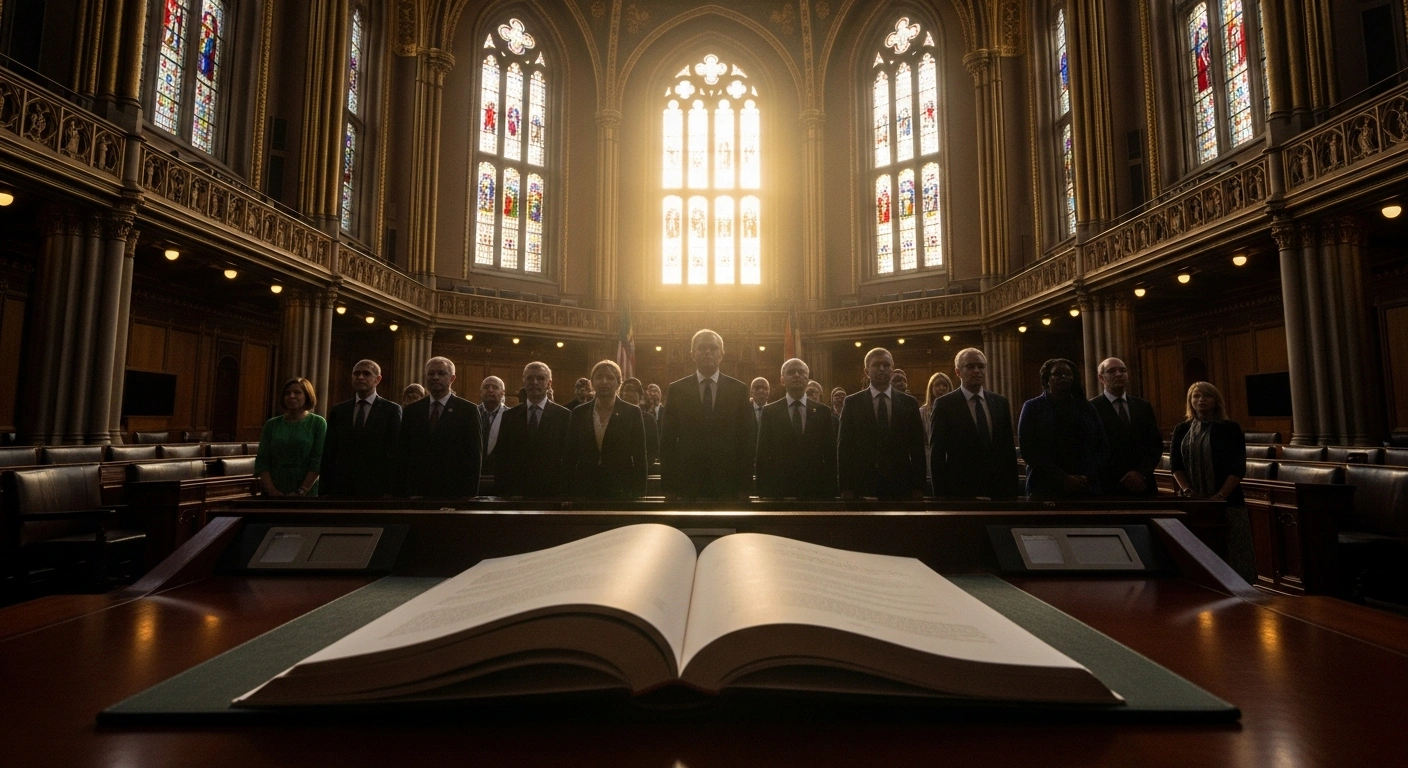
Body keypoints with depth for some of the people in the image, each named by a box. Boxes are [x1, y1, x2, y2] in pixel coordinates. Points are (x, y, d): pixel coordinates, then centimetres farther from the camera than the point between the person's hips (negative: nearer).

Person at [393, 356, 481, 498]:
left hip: (453, 491, -2)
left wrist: (471, 494, -9)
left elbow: (473, 455, -4)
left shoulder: (468, 410, -1)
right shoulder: (411, 410, 9)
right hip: (417, 491, 3)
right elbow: (402, 454, 9)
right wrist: (400, 492, 3)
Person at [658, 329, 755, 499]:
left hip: (727, 484, 0)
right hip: (688, 483, 0)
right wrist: (669, 487, -2)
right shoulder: (676, 389, 2)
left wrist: (744, 485, -2)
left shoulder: (739, 389, 3)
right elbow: (668, 440, 2)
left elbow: (746, 439, 2)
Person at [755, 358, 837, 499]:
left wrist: (831, 490, 0)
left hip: (816, 489, 1)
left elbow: (831, 454, 4)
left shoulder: (823, 411, 5)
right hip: (779, 489, -1)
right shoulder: (769, 412, 2)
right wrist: (763, 491, -4)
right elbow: (762, 455, 1)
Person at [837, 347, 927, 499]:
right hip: (862, 484, -1)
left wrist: (918, 487, 0)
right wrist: (845, 487, -6)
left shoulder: (909, 403, 5)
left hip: (900, 485, 1)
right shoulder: (852, 402, 1)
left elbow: (917, 447, 5)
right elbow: (844, 446, -1)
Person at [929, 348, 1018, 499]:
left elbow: (1009, 449, 9)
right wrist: (941, 495, -11)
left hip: (999, 490, 4)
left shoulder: (1001, 403, 8)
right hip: (960, 492, -4)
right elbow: (937, 455, -7)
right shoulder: (944, 404, -5)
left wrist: (1012, 490, 4)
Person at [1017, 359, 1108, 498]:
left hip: (1086, 488, 3)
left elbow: (1103, 449, 9)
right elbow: (1028, 450, -7)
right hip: (1046, 488, -3)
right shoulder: (1032, 407, 2)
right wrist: (1063, 478, -14)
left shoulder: (1087, 409, 12)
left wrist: (1087, 477, -8)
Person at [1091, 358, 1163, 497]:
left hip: (1143, 486, 5)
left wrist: (1142, 473, -8)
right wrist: (1122, 476, -12)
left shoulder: (1144, 406, 11)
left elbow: (1156, 443, 7)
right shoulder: (1091, 408, -6)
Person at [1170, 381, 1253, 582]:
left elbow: (1238, 467, -5)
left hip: (1226, 501, -2)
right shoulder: (1181, 430, 8)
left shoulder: (1230, 428, 1)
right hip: (1191, 501, 2)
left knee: (1230, 552, 0)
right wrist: (1187, 491, -11)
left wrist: (1220, 496, -15)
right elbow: (1175, 464, 3)